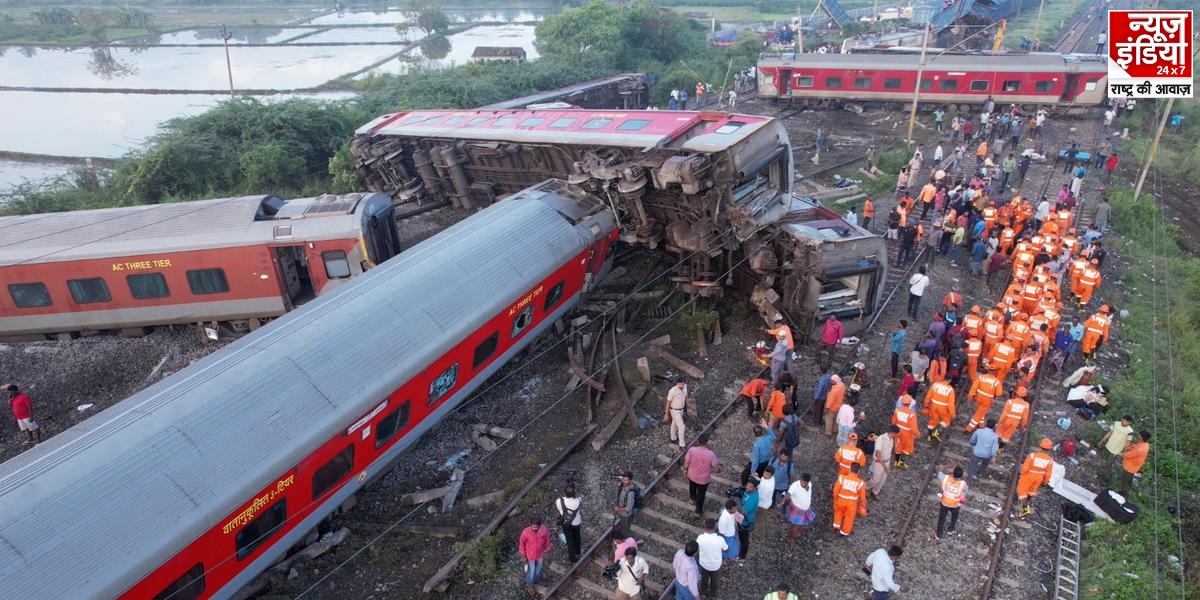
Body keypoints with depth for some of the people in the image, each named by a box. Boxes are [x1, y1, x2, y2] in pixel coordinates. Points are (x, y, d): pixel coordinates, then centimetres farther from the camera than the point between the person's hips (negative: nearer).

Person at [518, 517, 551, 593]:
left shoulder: (544, 530, -29)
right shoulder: (526, 532, -36)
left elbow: (547, 540, -7)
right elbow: (522, 544, -16)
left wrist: (547, 549, 7)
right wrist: (523, 555, -6)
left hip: (540, 554, 3)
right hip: (530, 555, -3)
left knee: (538, 569, 29)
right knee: (531, 571, 18)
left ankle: (536, 580, 61)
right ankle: (529, 586, 48)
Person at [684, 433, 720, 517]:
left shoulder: (691, 450, -27)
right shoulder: (711, 454, -33)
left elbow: (686, 463, -12)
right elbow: (717, 469, -23)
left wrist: (685, 470, 9)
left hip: (692, 475, 3)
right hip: (703, 479, -3)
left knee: (692, 488, 35)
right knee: (701, 494, 23)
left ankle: (694, 499, 64)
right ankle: (698, 511, 44)